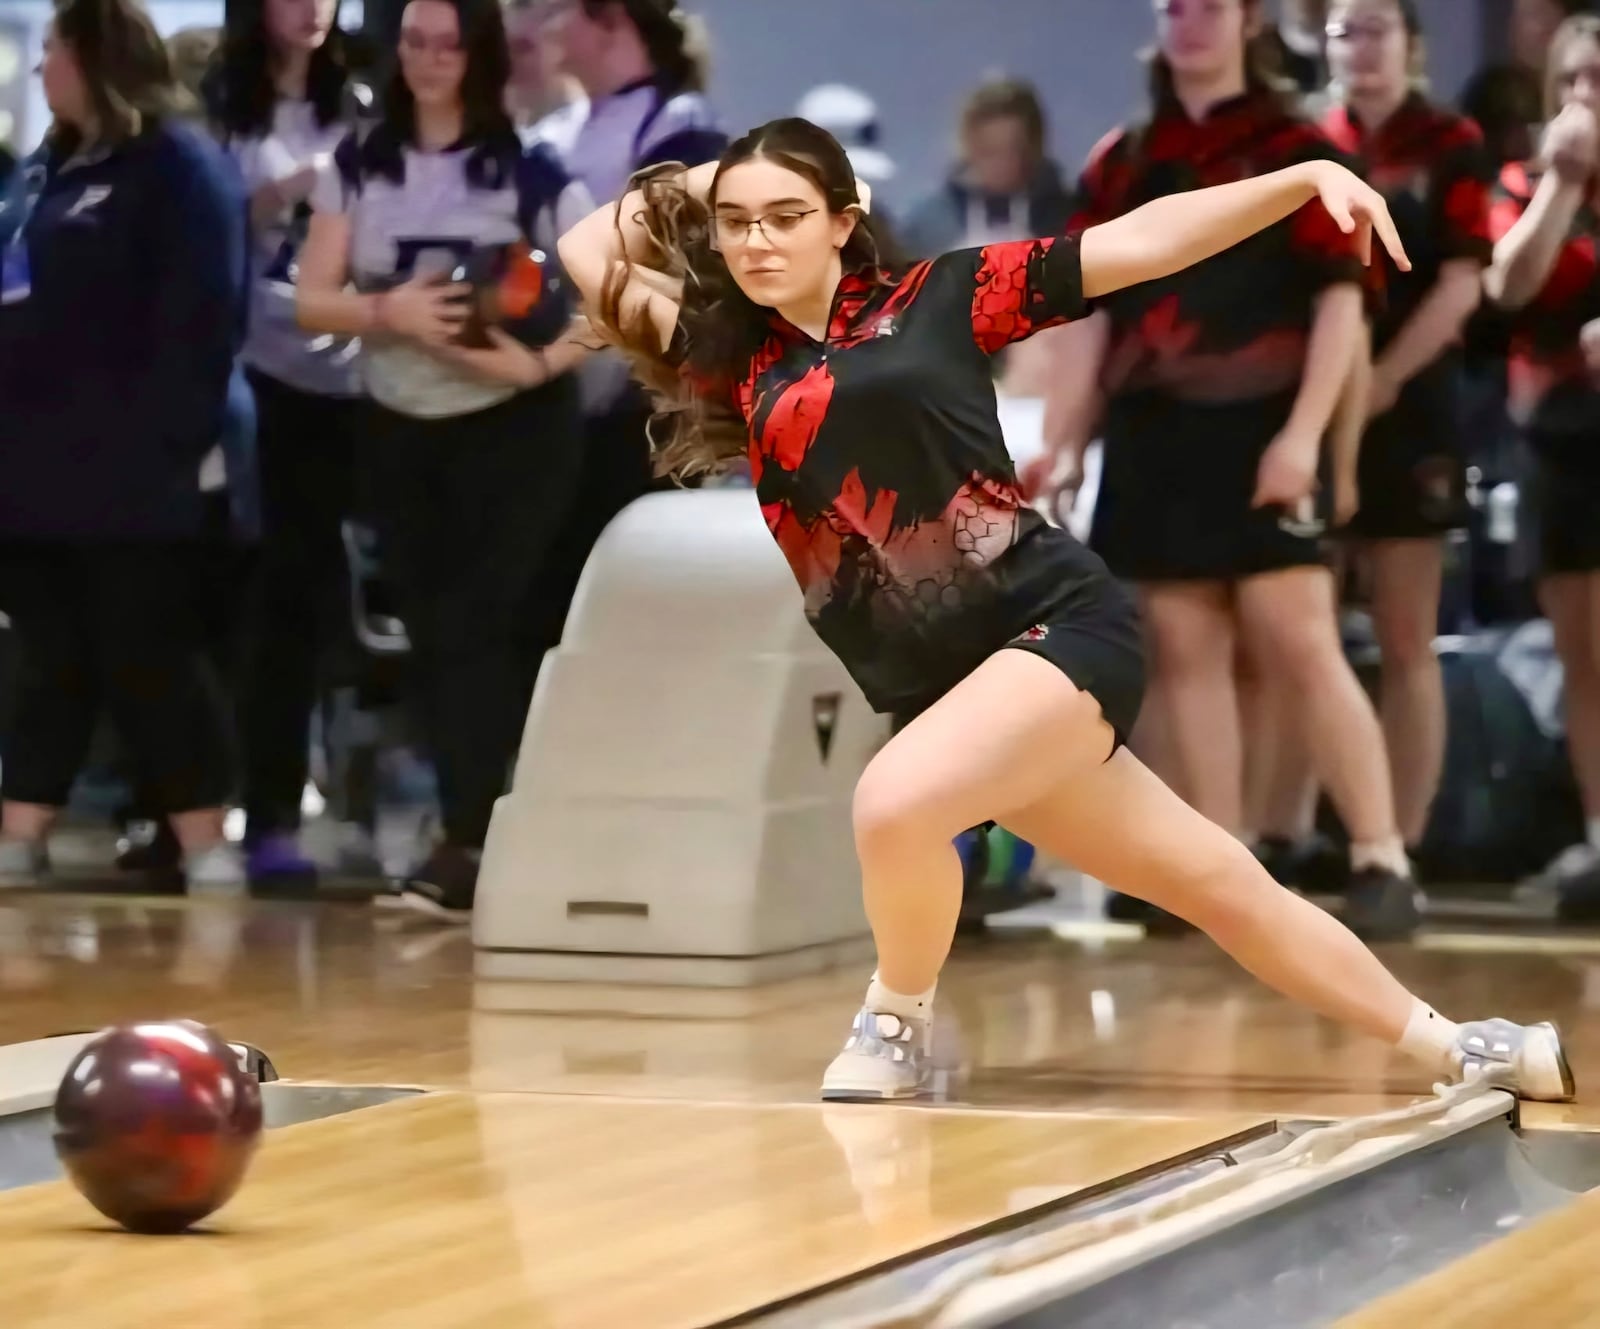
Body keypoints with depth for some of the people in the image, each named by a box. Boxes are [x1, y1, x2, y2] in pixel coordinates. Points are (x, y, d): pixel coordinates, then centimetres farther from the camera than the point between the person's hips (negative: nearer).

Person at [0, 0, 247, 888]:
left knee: (150, 663, -4)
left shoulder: (180, 168, -6)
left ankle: (207, 852, 2)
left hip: (126, 478, -7)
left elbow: (199, 320, -14)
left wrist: (162, 442, -20)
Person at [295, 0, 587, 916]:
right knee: (432, 635, 7)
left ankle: (467, 847, -14)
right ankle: (476, 832, 15)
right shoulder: (357, 167, 3)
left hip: (513, 428, -4)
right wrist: (391, 309, -20)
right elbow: (310, 300, -1)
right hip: (398, 430, 4)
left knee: (476, 627, -12)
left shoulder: (534, 171, -7)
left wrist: (538, 363, -23)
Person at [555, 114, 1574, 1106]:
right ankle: (1455, 1049, 21)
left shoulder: (935, 297, 1)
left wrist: (1309, 176, -3)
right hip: (950, 690, 4)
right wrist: (693, 189, 13)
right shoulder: (735, 359, 10)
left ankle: (896, 1025, 1)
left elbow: (1136, 244, 2)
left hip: (1059, 623, -4)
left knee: (896, 802, -28)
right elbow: (589, 255, 14)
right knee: (1219, 885, 7)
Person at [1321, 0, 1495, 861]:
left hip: (1407, 408, -3)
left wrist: (1382, 379, -14)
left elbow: (1462, 284, -7)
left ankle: (1400, 848, 0)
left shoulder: (1451, 145, 2)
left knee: (1405, 642, 0)